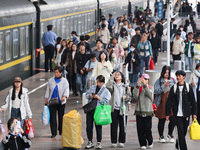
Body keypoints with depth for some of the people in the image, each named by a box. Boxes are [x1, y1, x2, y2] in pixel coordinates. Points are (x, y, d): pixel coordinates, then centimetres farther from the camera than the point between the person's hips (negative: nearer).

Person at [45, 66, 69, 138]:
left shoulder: (64, 81, 0)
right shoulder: (51, 80, 7)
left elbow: (66, 90, -8)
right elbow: (48, 90, 12)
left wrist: (64, 97, -27)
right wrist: (46, 100, 7)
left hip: (61, 102, -1)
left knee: (61, 116, 8)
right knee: (52, 117, -4)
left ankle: (61, 130, 27)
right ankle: (53, 132, -2)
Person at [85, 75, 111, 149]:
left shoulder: (106, 91, -1)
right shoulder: (93, 87, 14)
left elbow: (105, 101, -8)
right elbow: (87, 94, 17)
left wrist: (98, 97, -16)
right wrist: (90, 96, -4)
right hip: (90, 109, 4)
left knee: (98, 127, 2)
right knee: (89, 126, 5)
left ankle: (98, 143, 13)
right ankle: (90, 142, 16)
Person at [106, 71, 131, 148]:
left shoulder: (125, 87, 10)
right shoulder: (113, 85, 7)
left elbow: (130, 96, 11)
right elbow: (108, 86, -16)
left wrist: (126, 97, -11)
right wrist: (112, 77, -11)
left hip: (123, 108, 1)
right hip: (114, 108, -1)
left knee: (123, 126, 3)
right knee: (113, 126, 0)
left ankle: (122, 142, 11)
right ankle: (114, 142, 7)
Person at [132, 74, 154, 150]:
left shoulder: (150, 88, 4)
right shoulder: (139, 88, 6)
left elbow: (149, 94, -19)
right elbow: (135, 97, -11)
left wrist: (145, 85, -31)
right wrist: (138, 86, -21)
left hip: (148, 112, -1)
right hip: (139, 111, 1)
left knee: (148, 129, -1)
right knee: (140, 129, 0)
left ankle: (150, 142, 20)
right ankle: (143, 144, 10)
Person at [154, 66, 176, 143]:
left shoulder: (172, 80, 11)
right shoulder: (159, 81, 1)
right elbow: (156, 91, -10)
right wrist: (164, 86, -19)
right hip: (162, 103, -2)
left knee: (173, 119, -4)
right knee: (162, 120, 4)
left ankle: (170, 135, 17)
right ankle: (161, 136, 18)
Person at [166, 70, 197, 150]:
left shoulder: (188, 87, 3)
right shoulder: (174, 88, 2)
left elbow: (192, 101, 5)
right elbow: (169, 101, 4)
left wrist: (194, 113, 1)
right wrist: (167, 113, 1)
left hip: (186, 113, 1)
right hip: (177, 113, -1)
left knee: (184, 131, 10)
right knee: (181, 132, -7)